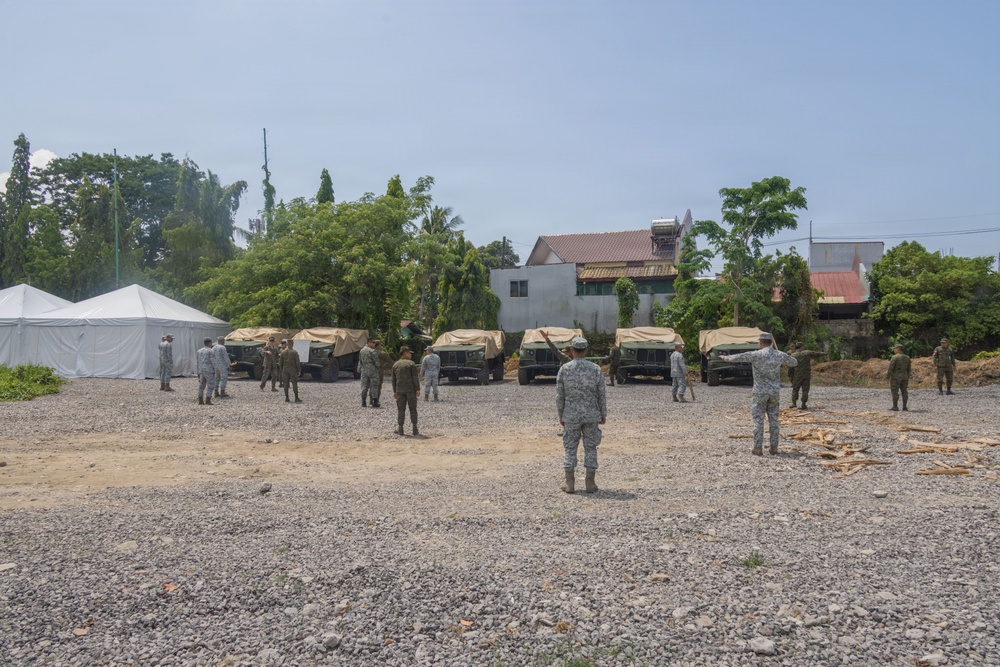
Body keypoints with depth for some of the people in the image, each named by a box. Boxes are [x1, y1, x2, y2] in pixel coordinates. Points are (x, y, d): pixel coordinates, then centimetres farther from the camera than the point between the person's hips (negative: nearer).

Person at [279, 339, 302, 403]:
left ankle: (287, 398, 4)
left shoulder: (283, 352, 3)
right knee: (294, 384, -3)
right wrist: (299, 370, -3)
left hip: (285, 369, 4)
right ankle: (296, 398, -6)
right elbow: (297, 362, -10)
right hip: (292, 369, -4)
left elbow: (281, 362, 6)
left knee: (286, 384, 5)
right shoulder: (294, 352, -9)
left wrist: (281, 370, 15)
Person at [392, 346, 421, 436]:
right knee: (413, 409, 2)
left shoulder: (395, 365, 9)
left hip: (399, 390, 3)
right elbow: (415, 377, -8)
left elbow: (394, 379, 11)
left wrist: (394, 391, 16)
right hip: (410, 389, -3)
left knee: (401, 409, 7)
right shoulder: (411, 363, -3)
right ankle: (415, 430, 2)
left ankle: (400, 429, 7)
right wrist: (418, 389, -7)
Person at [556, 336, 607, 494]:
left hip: (571, 415, -1)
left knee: (570, 448, 8)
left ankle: (570, 483, 8)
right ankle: (590, 483, 10)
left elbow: (559, 396, -3)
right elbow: (602, 395, -2)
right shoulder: (595, 369, -6)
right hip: (591, 414, 1)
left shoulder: (564, 369, -7)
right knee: (590, 448, 8)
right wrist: (603, 414, 8)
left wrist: (560, 416, 8)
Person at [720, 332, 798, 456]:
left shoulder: (757, 354, -13)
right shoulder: (780, 355, 0)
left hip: (760, 392, -4)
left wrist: (725, 357, 11)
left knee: (758, 420, 1)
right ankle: (774, 447, 13)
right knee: (773, 420, 10)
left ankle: (758, 448, 1)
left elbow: (739, 357, -6)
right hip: (774, 392, 4)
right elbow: (794, 362, 17)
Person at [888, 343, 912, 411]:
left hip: (895, 377, -6)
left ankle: (895, 406, -3)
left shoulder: (894, 357, -13)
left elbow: (890, 368, -16)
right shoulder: (907, 357, 7)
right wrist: (908, 378, 18)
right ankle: (904, 407, 7)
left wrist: (889, 378, -10)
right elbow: (908, 369, 12)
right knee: (904, 391, 9)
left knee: (895, 391, -2)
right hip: (904, 377, 6)